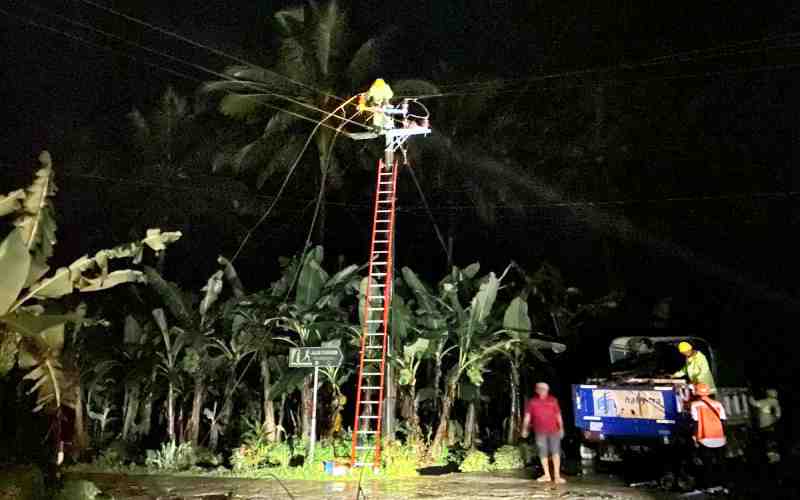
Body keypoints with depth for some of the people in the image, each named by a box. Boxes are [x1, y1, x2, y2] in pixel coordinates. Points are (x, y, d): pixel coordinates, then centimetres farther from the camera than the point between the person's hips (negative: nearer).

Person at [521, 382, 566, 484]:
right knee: (543, 453, 5)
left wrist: (561, 428, 9)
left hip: (553, 431, 0)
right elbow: (527, 416, 6)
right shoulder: (532, 402, 7)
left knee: (555, 452, -3)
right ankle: (547, 475, 16)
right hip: (540, 432, 0)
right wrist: (525, 429, 0)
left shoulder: (553, 400, 8)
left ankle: (557, 476, 3)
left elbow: (558, 415, 12)